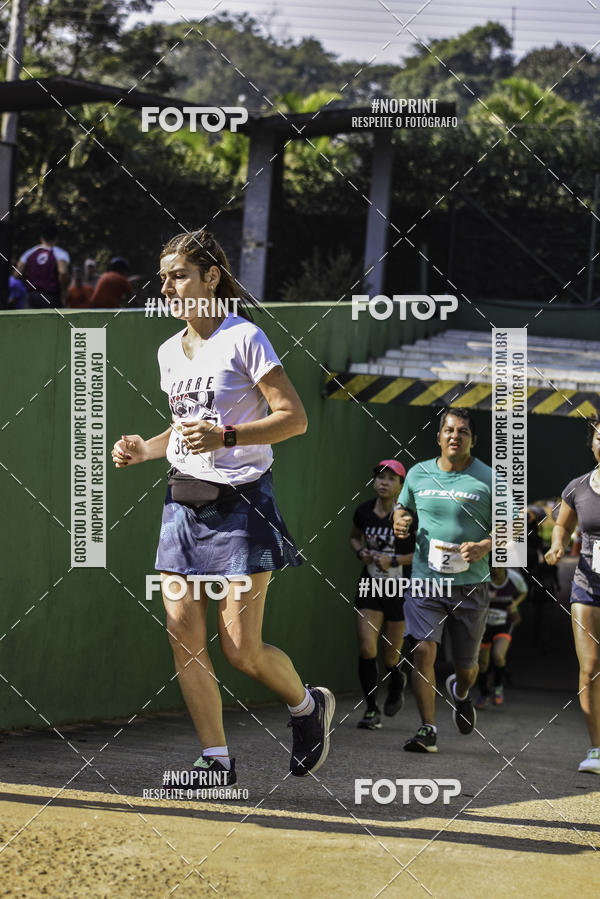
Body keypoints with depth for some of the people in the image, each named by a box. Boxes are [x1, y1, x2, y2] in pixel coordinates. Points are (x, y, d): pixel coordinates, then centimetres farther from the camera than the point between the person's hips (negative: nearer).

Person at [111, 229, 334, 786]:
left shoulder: (244, 338, -9)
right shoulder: (169, 353, 13)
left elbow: (294, 417, -12)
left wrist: (224, 436, -24)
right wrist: (144, 449, 8)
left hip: (240, 504, -7)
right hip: (183, 503, 7)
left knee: (241, 649, -7)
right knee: (183, 636, -2)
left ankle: (308, 704, 22)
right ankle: (216, 760, 4)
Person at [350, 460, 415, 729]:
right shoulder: (364, 511, -1)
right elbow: (355, 536, 20)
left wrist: (394, 560, -17)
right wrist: (361, 551, -1)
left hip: (400, 589, -2)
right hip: (370, 586, 2)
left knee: (390, 656, 5)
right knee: (366, 648, -13)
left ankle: (397, 678, 43)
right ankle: (371, 709, 1)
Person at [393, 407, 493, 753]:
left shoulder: (489, 480, -3)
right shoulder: (418, 474, 6)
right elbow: (403, 507, 23)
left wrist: (485, 545, -17)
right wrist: (399, 520, 0)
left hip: (470, 585, -1)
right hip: (425, 580, 1)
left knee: (466, 665, 9)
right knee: (423, 650, -16)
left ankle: (460, 692, 47)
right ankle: (428, 730, -10)